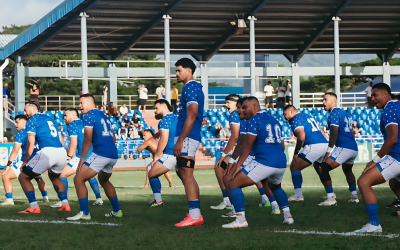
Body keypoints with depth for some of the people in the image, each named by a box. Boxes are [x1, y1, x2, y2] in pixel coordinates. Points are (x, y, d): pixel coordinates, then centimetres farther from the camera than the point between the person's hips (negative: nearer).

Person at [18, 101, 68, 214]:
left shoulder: (32, 121, 7)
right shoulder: (50, 119, 27)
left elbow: (31, 143, -2)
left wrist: (26, 161, 6)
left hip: (47, 152, -7)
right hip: (62, 152, 7)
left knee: (23, 177, 7)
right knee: (54, 177, 36)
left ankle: (34, 207, -5)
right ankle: (65, 204, 23)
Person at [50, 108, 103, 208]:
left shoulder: (72, 126, -5)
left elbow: (73, 144, -13)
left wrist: (69, 156, -2)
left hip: (82, 156, -8)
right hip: (92, 155, 8)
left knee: (62, 175, -2)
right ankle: (99, 198, 28)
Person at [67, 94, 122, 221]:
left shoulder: (89, 117, -3)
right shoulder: (104, 116, 22)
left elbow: (88, 139, -10)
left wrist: (82, 159, -6)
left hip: (100, 154, -9)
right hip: (113, 155, 9)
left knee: (79, 179, -6)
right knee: (104, 180, 31)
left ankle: (84, 213, -13)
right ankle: (117, 211, 32)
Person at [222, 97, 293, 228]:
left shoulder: (253, 121, -1)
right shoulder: (274, 120, 22)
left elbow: (247, 147, -4)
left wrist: (238, 165, 1)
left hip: (264, 162, -8)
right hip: (281, 163, 8)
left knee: (233, 184, -2)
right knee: (275, 187, 37)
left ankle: (241, 219, -11)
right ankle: (288, 216, 28)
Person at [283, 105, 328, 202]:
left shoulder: (296, 120, -1)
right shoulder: (308, 116, 26)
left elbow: (301, 136, -16)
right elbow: (321, 131, 27)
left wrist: (296, 153, -12)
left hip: (314, 146, -9)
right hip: (325, 144, 9)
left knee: (294, 167, -2)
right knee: (319, 168, 32)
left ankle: (298, 195, -9)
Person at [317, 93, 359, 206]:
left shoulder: (334, 114, -6)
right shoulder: (344, 113, 21)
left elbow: (334, 133, -18)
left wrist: (328, 151, -18)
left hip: (344, 148, -10)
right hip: (354, 149, 10)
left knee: (322, 169, -12)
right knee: (348, 171, 34)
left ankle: (331, 198, -18)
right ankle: (354, 197, 37)